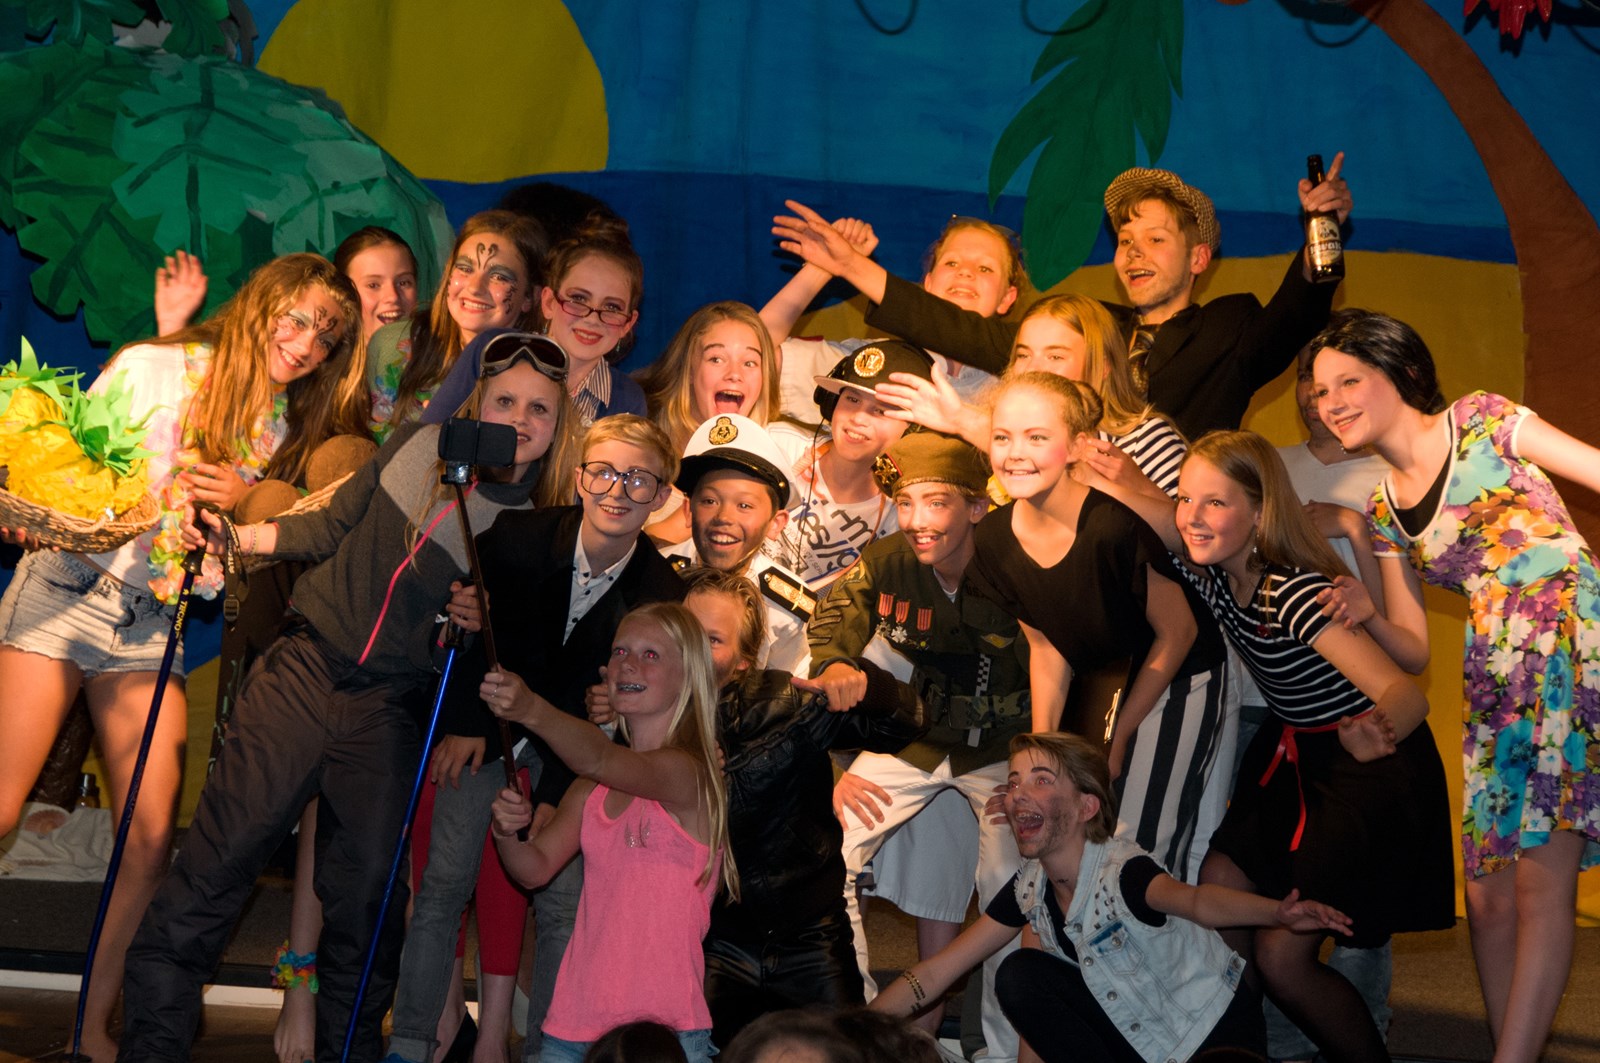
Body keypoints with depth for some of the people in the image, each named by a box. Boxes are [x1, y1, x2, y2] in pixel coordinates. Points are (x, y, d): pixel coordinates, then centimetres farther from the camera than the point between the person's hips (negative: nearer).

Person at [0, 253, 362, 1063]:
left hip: (153, 622, 4)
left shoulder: (284, 429, 10)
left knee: (152, 836, -5)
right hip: (68, 590, -4)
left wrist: (242, 500, -8)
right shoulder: (156, 367, -4)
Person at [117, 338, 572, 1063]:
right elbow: (334, 525, 15)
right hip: (307, 669, 1)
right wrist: (237, 536, 6)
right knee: (218, 855, -4)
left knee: (366, 890, -3)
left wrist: (486, 620, -17)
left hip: (390, 712, -1)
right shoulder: (417, 445, 4)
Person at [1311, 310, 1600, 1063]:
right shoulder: (1382, 513, 15)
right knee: (1489, 892, 4)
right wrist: (1367, 618, -6)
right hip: (1497, 685, 7)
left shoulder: (1483, 422, 0)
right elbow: (1414, 651, 14)